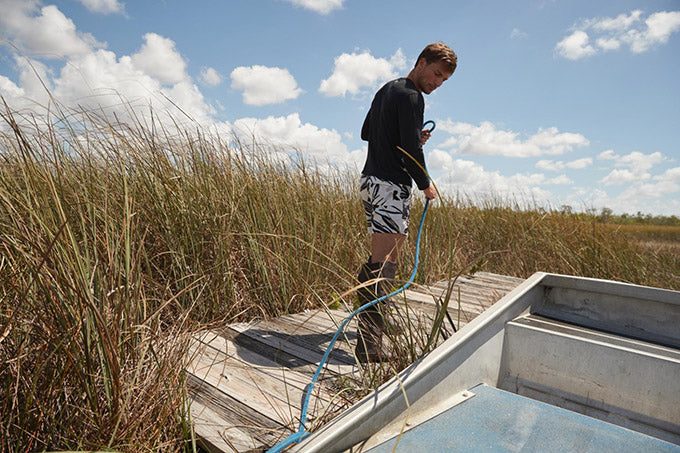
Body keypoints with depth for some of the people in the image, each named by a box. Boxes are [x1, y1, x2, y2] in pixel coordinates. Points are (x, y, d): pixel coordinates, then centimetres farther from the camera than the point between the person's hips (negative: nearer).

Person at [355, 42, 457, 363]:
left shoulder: (386, 90, 22)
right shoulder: (411, 96, -8)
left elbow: (366, 133, 27)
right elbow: (411, 149, -16)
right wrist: (426, 185, -2)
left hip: (371, 180, 10)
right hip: (392, 184, -10)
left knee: (378, 258, 18)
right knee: (385, 264, -15)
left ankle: (368, 317, 32)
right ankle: (369, 344, -16)